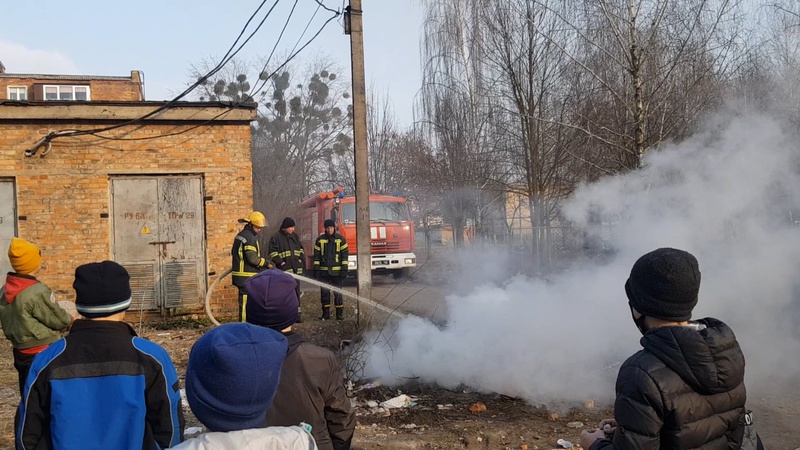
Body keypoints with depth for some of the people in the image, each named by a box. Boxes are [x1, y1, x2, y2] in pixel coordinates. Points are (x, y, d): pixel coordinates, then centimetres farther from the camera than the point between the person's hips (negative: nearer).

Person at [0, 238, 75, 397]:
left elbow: (18, 320, 11)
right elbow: (58, 319, -13)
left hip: (20, 352, 7)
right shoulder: (38, 292, -22)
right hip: (42, 353, -7)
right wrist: (71, 319, 9)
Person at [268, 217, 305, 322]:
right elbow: (272, 252, -7)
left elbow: (301, 249, 23)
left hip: (296, 269, 6)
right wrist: (280, 262, -14)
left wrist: (302, 260, 9)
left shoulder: (295, 236, 15)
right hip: (284, 270, -6)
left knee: (296, 291, 9)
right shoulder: (276, 237, -4)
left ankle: (297, 313, 16)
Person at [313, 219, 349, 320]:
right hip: (324, 271, 2)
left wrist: (344, 269, -4)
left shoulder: (341, 239, 2)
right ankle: (326, 313, 13)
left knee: (338, 292, 1)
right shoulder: (320, 240, 5)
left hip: (336, 271, -2)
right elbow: (316, 255, 7)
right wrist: (316, 269, 2)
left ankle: (340, 313, 9)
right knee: (324, 292, 4)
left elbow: (344, 254, 1)